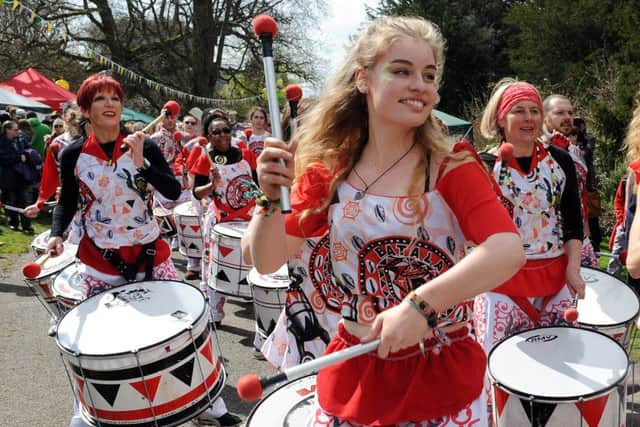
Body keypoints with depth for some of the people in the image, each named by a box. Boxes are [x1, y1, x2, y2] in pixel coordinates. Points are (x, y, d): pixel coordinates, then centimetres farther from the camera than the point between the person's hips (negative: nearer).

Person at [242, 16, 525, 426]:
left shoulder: (453, 167, -10)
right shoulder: (328, 170, -4)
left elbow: (509, 251, -24)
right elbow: (267, 261, -6)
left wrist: (420, 304, -33)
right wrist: (272, 198, -23)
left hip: (444, 375, -2)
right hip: (352, 372, 3)